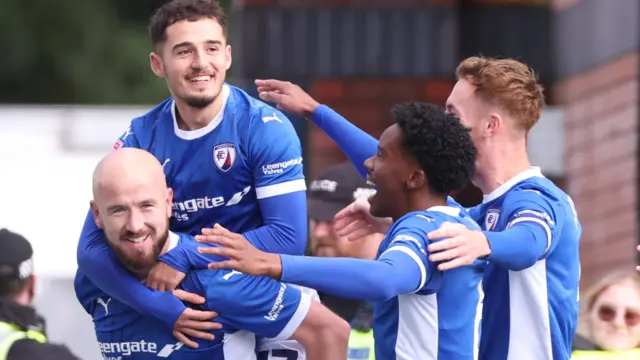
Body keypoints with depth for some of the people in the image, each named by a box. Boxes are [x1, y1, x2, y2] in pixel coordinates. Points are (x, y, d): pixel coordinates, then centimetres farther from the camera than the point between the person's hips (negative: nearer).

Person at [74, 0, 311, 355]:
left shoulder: (265, 129, -14)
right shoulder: (140, 140, -7)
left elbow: (288, 237, -21)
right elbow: (92, 247, -13)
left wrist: (184, 256, -26)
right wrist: (164, 307, -28)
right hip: (182, 305, 2)